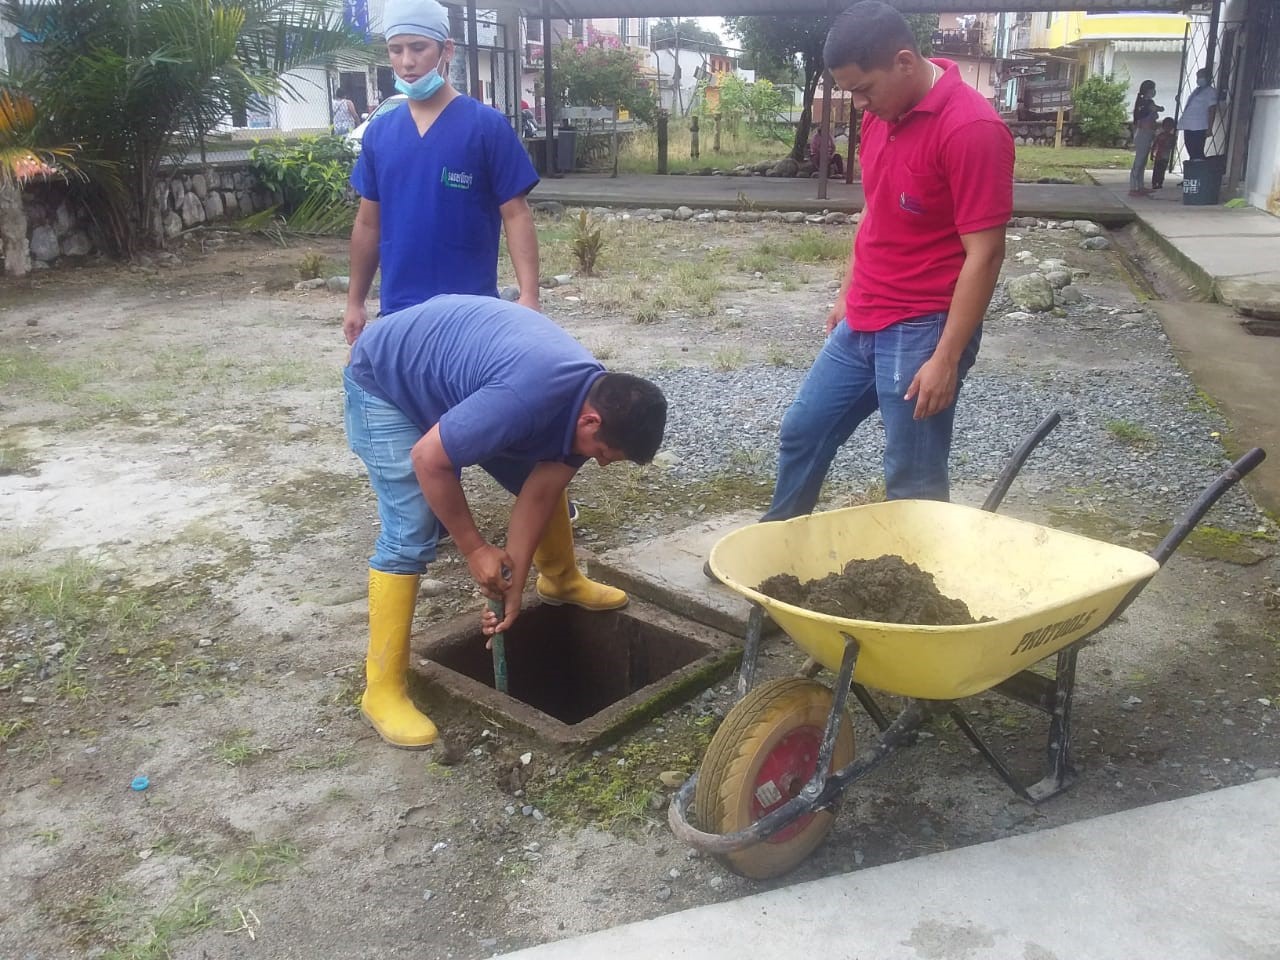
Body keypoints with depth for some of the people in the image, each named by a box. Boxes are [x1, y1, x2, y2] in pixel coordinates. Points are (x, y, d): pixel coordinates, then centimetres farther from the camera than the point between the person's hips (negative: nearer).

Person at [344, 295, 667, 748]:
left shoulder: (592, 400, -13)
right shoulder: (523, 397, -40)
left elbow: (538, 494, -6)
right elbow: (428, 460, -31)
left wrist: (514, 586, -7)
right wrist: (475, 549, -21)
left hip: (451, 377, 8)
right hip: (385, 381, -8)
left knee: (547, 479, 12)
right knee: (410, 533, -16)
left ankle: (561, 579, 38)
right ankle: (382, 688, -5)